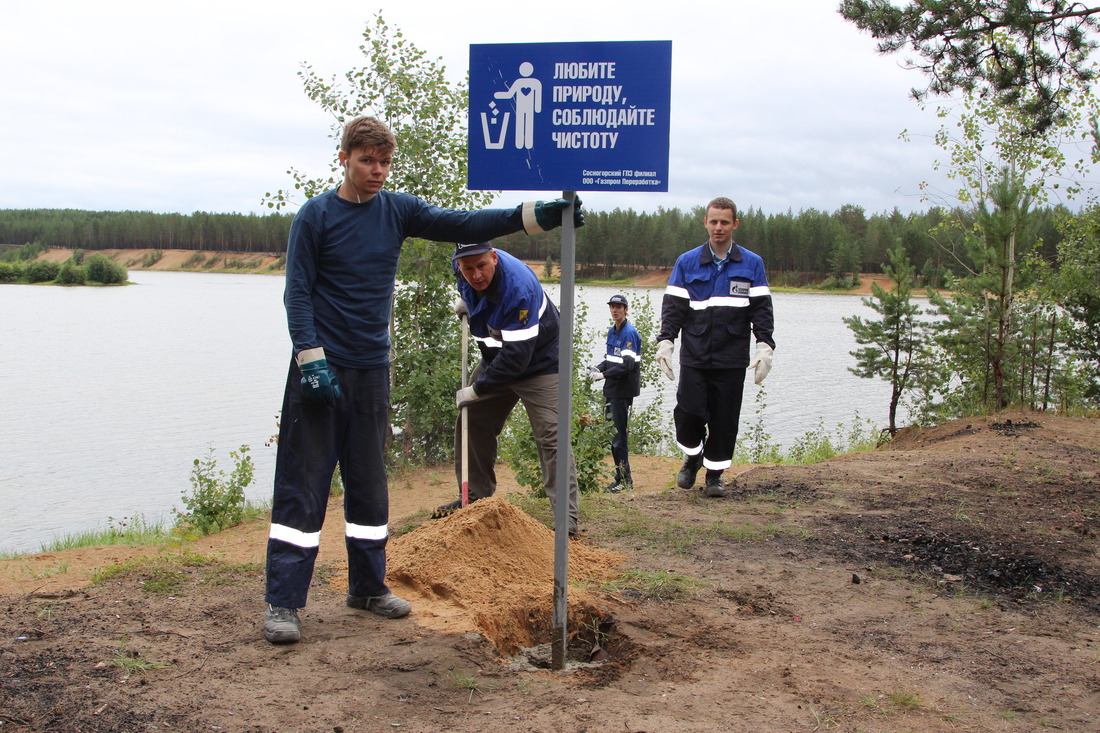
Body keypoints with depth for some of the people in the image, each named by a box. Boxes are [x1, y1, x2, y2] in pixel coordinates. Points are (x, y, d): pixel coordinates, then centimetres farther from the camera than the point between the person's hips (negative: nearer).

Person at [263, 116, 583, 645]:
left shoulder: (397, 211, 7)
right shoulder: (316, 215, -4)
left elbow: (461, 225, -2)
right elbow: (297, 293, -7)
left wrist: (537, 216, -13)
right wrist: (311, 361, -17)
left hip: (372, 368, 5)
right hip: (320, 367, -5)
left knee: (369, 482, 12)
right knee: (303, 485, -4)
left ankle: (368, 586, 25)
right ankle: (282, 601, 1)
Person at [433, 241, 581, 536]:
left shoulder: (519, 287, -36)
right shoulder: (461, 267, -11)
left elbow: (517, 354, -35)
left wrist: (477, 389, -26)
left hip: (538, 363, -8)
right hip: (496, 359, 8)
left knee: (550, 437, -15)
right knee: (471, 425, 8)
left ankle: (567, 520, -15)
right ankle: (475, 498, 24)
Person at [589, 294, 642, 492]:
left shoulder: (629, 333, -12)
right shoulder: (612, 331, 15)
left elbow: (628, 365, -19)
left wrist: (604, 375, -19)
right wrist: (599, 368, 3)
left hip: (623, 390, -9)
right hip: (611, 389, 9)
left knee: (618, 434, -6)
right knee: (611, 433, 10)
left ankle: (625, 480, 2)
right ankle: (622, 477, 18)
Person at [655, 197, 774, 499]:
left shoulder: (752, 264, 8)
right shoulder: (687, 262, 8)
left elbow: (761, 309, 6)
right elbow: (673, 306, 6)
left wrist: (764, 346, -4)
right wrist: (665, 341, -6)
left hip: (732, 359, 0)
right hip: (694, 357, 0)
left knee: (724, 419, 3)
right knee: (688, 412, -8)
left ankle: (714, 473, 19)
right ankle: (693, 457, 20)